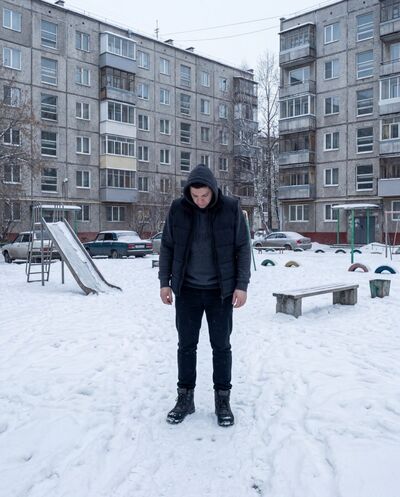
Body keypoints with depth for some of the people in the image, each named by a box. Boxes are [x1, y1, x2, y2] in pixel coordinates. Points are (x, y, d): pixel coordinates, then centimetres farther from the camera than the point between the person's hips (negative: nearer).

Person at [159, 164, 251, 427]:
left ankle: (223, 400, 21)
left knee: (221, 346, 7)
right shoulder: (178, 209, -3)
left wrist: (242, 285, -8)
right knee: (186, 345, 9)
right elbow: (167, 247, 5)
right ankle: (185, 397, 24)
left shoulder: (231, 208, -7)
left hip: (220, 291, -1)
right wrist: (165, 281, 2)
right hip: (186, 290, 2)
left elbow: (243, 248, -4)